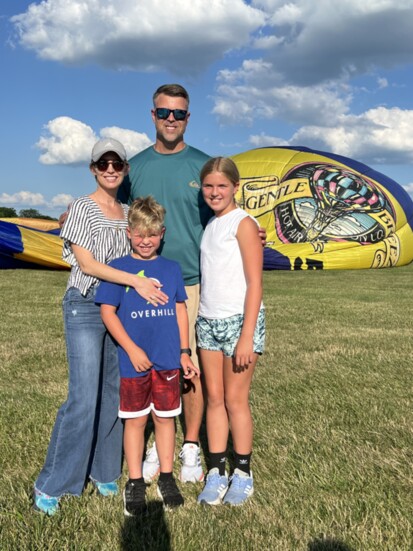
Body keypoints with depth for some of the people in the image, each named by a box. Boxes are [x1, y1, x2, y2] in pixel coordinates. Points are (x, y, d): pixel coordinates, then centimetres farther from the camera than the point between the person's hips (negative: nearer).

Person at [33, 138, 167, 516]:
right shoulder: (82, 208, -6)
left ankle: (103, 471, 24)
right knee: (85, 398, -11)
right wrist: (136, 281, -21)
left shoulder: (128, 212, 11)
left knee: (114, 393, 8)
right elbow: (87, 263, -14)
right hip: (86, 306, -6)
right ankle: (51, 485, 4)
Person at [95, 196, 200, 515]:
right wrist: (132, 349, -12)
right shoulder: (118, 268, -3)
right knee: (135, 420, 9)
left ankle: (167, 478, 26)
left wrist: (185, 352, 7)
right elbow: (107, 311, -6)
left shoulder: (172, 268, 5)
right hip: (133, 361, -2)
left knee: (165, 417, 12)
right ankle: (135, 483, 22)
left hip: (168, 360, 2)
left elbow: (180, 310, 10)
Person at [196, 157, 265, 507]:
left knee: (235, 399, 2)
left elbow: (255, 285, -12)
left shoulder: (243, 224, -8)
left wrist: (247, 337, -16)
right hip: (209, 321, 6)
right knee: (214, 398, 7)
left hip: (239, 320, -6)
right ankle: (216, 472, 16)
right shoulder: (210, 226, 12)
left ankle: (243, 474, 17)